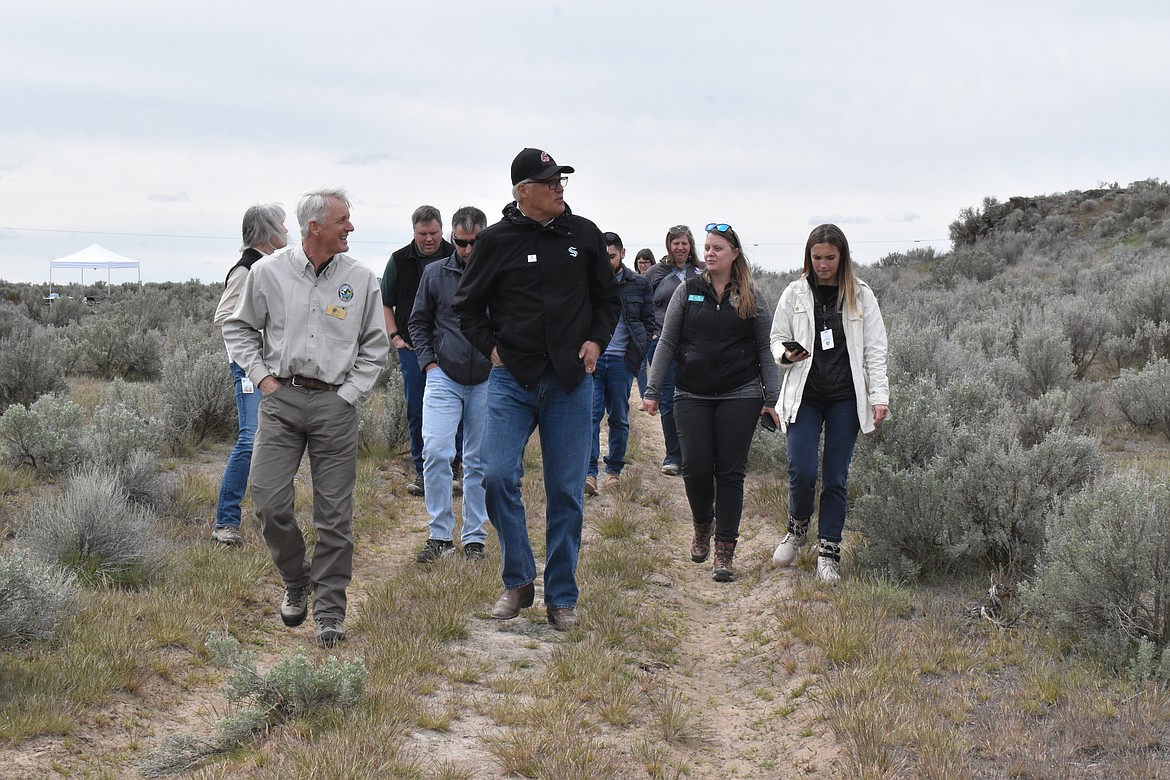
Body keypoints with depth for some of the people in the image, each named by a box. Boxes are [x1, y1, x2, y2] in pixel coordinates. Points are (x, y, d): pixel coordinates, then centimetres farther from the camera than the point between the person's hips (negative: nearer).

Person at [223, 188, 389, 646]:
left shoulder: (360, 279, 4)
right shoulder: (269, 272, 1)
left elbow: (375, 346, 11)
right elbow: (239, 328, 12)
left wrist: (349, 394, 1)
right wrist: (262, 377, 2)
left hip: (335, 404, 0)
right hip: (281, 398, 0)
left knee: (335, 513, 0)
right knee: (269, 502, -5)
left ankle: (329, 610, 11)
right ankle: (296, 581, 22)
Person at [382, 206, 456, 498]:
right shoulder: (399, 261, 4)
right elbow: (385, 303, 14)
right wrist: (395, 336, 2)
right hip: (412, 347, 1)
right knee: (416, 411, 1)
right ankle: (422, 471, 9)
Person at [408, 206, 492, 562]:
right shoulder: (435, 273, 3)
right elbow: (419, 321, 14)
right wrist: (428, 361, 4)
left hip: (487, 380, -1)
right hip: (444, 376, 1)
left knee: (478, 461, 7)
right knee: (435, 452, -10)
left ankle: (475, 537, 17)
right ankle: (441, 534, 1)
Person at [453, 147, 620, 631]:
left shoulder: (584, 235, 6)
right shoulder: (496, 241, -1)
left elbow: (608, 297, 17)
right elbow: (467, 305, 11)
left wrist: (597, 341, 3)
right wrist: (490, 348, 1)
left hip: (571, 382, 1)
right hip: (512, 379, -1)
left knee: (567, 491, 3)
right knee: (498, 476, -12)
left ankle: (561, 596, 14)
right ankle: (518, 581, 7)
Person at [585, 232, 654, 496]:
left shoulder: (639, 284, 6)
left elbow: (648, 321, 12)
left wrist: (637, 351, 0)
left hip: (621, 360, 1)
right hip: (591, 358, -1)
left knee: (619, 417, 9)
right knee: (591, 413, -9)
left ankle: (614, 469, 21)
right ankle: (589, 472, -12)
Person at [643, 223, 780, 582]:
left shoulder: (751, 297, 5)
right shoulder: (687, 291, 5)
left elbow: (765, 349, 8)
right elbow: (666, 343, 6)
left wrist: (772, 398, 2)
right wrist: (653, 391, 1)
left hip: (740, 396, -1)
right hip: (692, 396, 1)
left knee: (730, 472, -1)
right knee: (696, 469, -2)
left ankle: (725, 551, 4)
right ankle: (703, 526, 28)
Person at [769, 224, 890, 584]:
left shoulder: (861, 296, 3)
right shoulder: (795, 293, 4)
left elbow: (875, 350, 2)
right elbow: (777, 338, 12)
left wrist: (879, 396, -7)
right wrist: (787, 354, -12)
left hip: (845, 398, 0)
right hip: (804, 395, 0)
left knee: (836, 477, 2)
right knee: (801, 471, -11)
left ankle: (829, 551, 12)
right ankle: (797, 528, 18)